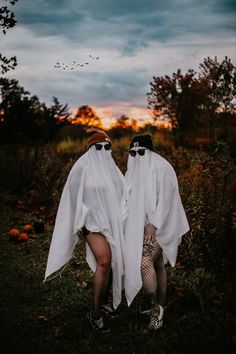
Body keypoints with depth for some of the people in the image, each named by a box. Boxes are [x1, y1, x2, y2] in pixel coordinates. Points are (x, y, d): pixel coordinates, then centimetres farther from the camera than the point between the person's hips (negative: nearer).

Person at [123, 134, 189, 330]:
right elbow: (131, 200, 16)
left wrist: (154, 225, -21)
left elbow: (165, 199, -16)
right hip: (142, 226, 7)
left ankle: (156, 307, -6)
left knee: (145, 263, -19)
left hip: (159, 226, -7)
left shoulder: (161, 168, -9)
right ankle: (160, 307, 21)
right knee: (157, 265, 12)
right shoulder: (134, 171, 12)